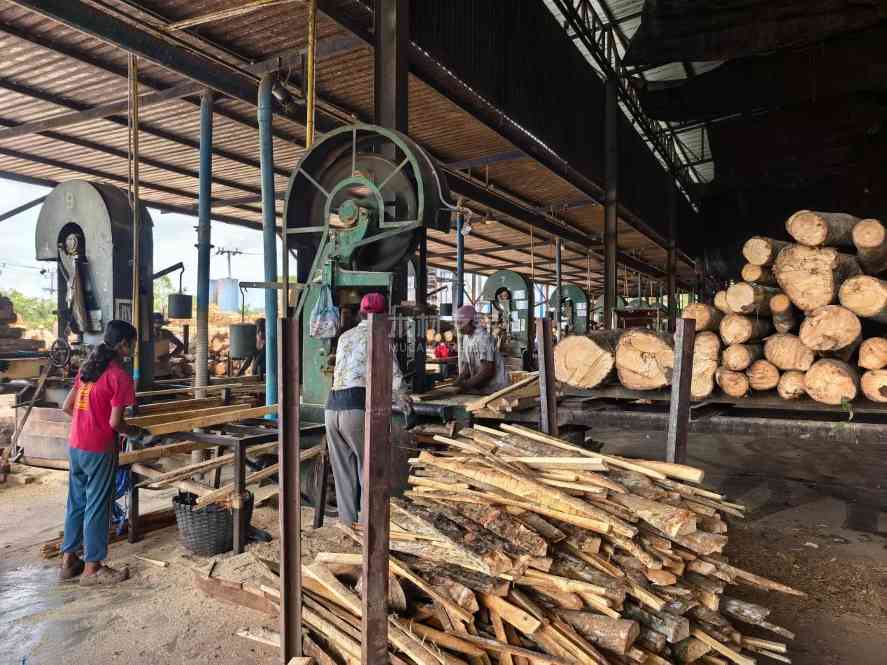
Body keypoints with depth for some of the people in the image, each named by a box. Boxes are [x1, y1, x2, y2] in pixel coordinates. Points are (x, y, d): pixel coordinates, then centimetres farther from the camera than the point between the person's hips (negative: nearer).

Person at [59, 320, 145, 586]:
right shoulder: (120, 376, -16)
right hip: (98, 450, -8)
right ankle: (92, 568, 14)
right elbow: (115, 422, -17)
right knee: (97, 507, 4)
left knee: (76, 504, 17)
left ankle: (69, 561, 28)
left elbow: (67, 407, 11)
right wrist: (134, 432, 1)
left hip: (75, 446, 8)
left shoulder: (88, 368, 8)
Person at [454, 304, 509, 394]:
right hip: (479, 387, 8)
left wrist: (467, 384, -20)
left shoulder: (483, 338, -18)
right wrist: (460, 379, -4)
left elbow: (487, 371, -22)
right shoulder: (465, 338, 9)